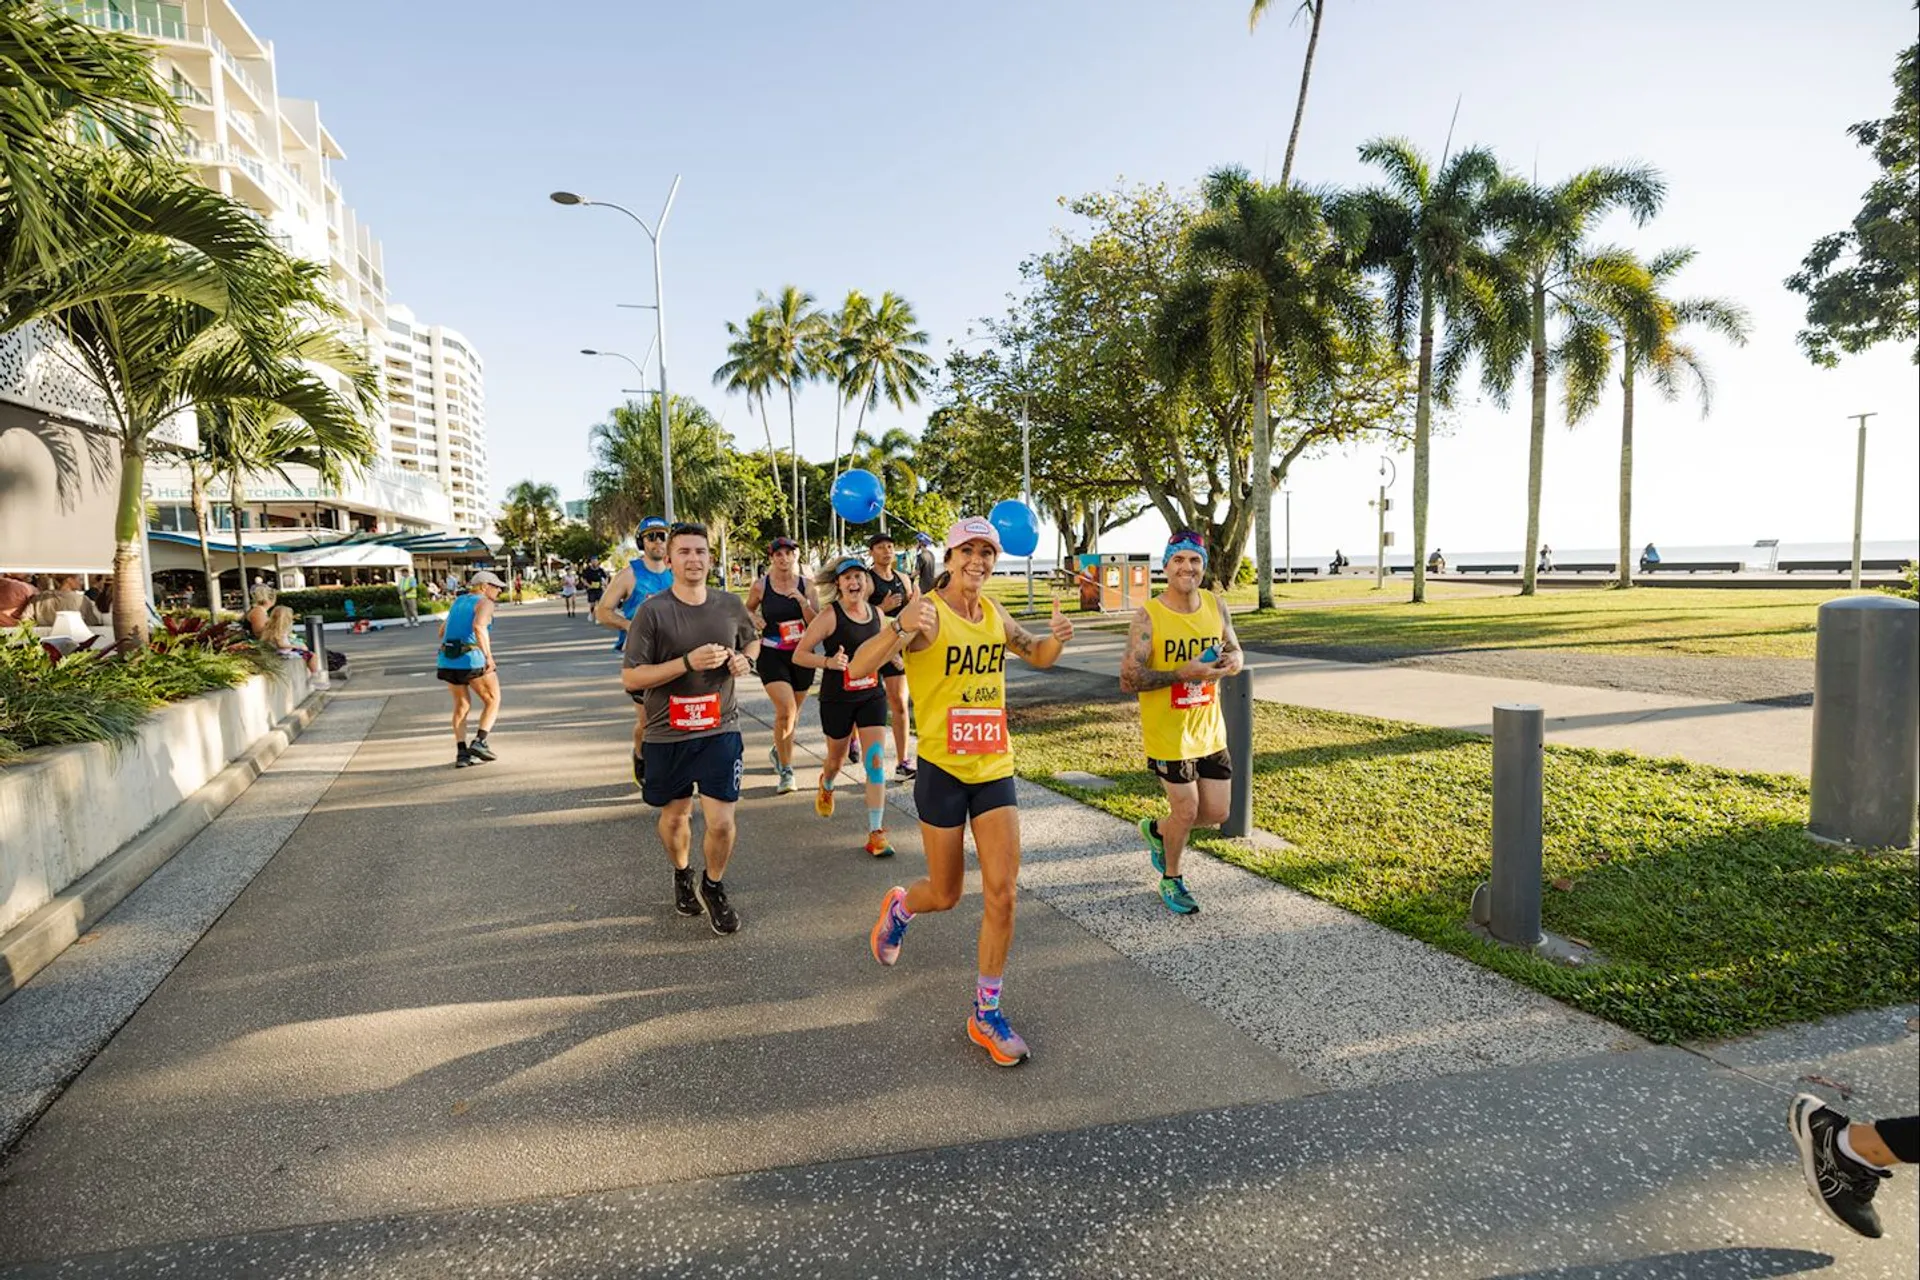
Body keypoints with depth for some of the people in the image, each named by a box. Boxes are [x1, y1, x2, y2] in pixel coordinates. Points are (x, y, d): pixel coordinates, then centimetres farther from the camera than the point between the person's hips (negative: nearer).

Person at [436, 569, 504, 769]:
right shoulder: (485, 603, -4)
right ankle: (480, 742, -5)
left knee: (461, 705, 19)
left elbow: (442, 632, 25)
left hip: (448, 661, 7)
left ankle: (461, 753, 11)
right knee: (492, 701, 11)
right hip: (472, 660, -7)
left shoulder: (459, 601, 19)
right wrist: (489, 656, -27)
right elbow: (478, 627, -24)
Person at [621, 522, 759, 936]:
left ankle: (714, 886, 24)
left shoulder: (730, 605, 0)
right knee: (675, 815, 17)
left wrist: (745, 660, -3)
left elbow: (752, 640, 21)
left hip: (720, 730, 1)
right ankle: (682, 875, 48)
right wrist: (688, 662, -23)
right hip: (667, 734, -1)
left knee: (721, 822, -6)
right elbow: (630, 677, -13)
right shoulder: (653, 611, -11)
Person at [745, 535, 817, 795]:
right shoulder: (761, 586, -3)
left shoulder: (806, 585, 0)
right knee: (786, 710, -19)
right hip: (772, 654, -3)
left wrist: (802, 601, -19)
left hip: (801, 654, 3)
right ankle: (786, 771, -6)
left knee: (793, 712, 16)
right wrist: (753, 620, -7)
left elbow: (815, 624, -4)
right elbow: (748, 609, 15)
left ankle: (779, 752, 45)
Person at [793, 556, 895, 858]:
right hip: (837, 699, -3)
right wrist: (828, 662, -28)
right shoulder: (829, 616, -14)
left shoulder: (878, 614, 1)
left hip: (872, 696, 3)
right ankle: (826, 786, 55)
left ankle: (876, 832, -3)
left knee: (876, 760, -8)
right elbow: (799, 655, -13)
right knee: (837, 757, 17)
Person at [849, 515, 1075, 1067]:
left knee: (1002, 892, 0)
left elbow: (1037, 656, 23)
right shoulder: (927, 612, -14)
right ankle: (898, 907, 47)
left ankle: (986, 1013, 16)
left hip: (995, 768, 5)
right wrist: (900, 626, -43)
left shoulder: (994, 614, 5)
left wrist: (1055, 637, -1)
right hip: (942, 769, -4)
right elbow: (857, 669, -24)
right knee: (946, 894, 11)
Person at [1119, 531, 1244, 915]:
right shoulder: (1148, 616, -17)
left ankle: (1157, 829, 41)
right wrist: (1183, 673, -29)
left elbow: (1235, 652, 12)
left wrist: (1231, 662, -13)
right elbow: (1128, 679, -19)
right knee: (1186, 810, 4)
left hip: (1210, 730, 5)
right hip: (1167, 734, -5)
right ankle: (1171, 879, 32)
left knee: (1216, 813, 11)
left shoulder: (1216, 606, 0)